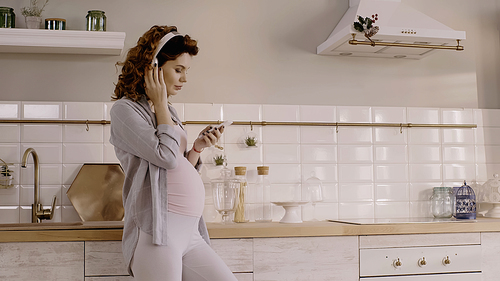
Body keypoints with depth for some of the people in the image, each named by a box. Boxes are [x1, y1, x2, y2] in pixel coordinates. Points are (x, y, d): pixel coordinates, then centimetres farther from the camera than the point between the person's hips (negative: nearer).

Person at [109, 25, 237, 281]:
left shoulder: (168, 112, 20)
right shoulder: (125, 109, -3)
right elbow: (166, 156, -15)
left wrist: (198, 146, 4)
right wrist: (160, 103, -4)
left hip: (191, 233, 8)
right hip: (157, 231, -8)